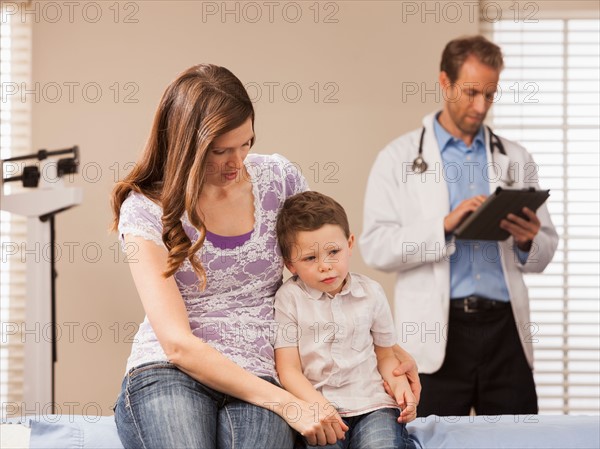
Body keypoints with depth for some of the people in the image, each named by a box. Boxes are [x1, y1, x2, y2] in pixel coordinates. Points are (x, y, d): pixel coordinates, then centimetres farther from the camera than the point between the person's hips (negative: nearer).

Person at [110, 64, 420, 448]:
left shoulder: (278, 178, 7)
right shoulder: (146, 209, -4)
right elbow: (177, 343, -11)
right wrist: (284, 403, -17)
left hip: (259, 378, 2)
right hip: (168, 374, -2)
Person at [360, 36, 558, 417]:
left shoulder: (516, 159, 13)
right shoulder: (400, 158, 4)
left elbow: (543, 255, 14)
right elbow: (375, 247, -7)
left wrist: (529, 241, -9)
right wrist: (445, 225, -18)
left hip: (504, 329, 3)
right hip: (438, 336, -3)